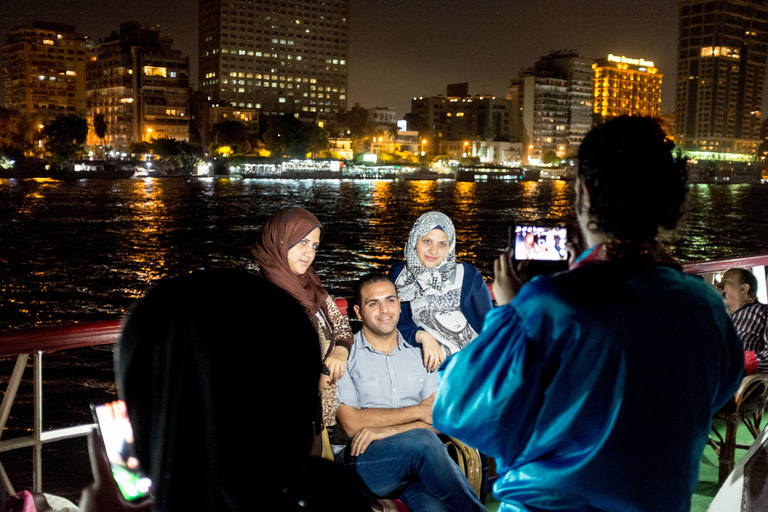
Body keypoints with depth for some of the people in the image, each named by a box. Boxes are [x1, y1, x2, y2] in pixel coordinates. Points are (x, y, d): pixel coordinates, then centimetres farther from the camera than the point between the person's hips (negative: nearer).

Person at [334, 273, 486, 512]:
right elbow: (352, 424, -7)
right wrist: (418, 412, -3)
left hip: (415, 462, 2)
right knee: (422, 440, -31)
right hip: (362, 461, -2)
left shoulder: (421, 353, 16)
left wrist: (388, 431, -13)